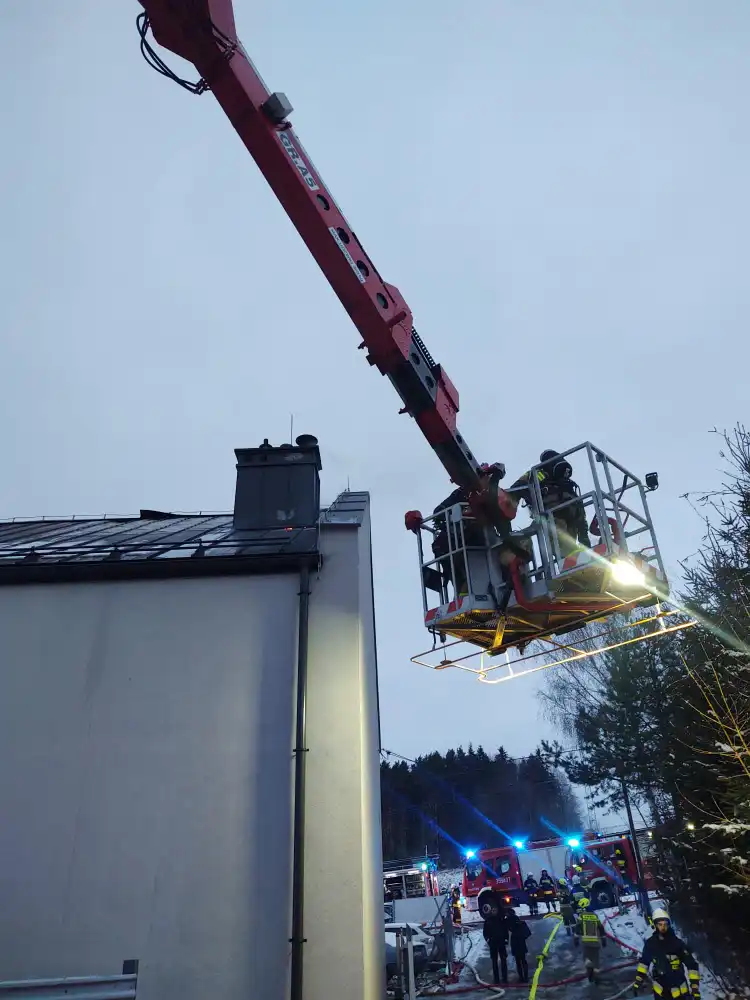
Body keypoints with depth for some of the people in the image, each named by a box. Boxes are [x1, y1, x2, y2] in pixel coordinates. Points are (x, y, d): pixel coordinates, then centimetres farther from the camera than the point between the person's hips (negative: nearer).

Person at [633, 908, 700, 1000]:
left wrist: (695, 989, -18)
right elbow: (644, 962, 4)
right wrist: (637, 982, 4)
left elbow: (692, 965, -14)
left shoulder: (677, 943, -19)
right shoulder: (650, 943, -9)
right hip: (660, 990, 2)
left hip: (678, 990, -2)